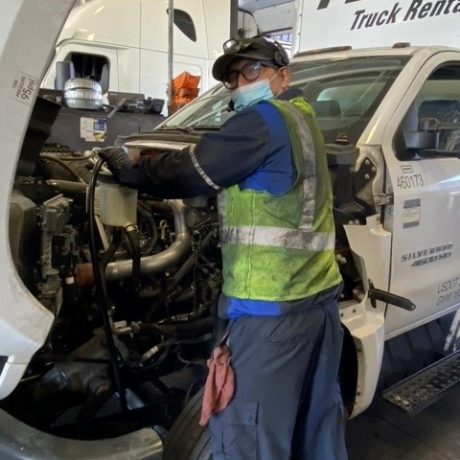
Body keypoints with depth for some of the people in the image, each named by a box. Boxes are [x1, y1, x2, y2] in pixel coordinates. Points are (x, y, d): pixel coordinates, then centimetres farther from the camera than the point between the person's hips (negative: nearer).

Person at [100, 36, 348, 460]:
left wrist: (125, 169, 6)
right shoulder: (302, 121, 20)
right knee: (319, 421, 20)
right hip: (320, 296, 10)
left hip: (272, 304, -10)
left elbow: (189, 174, -9)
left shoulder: (263, 118, -8)